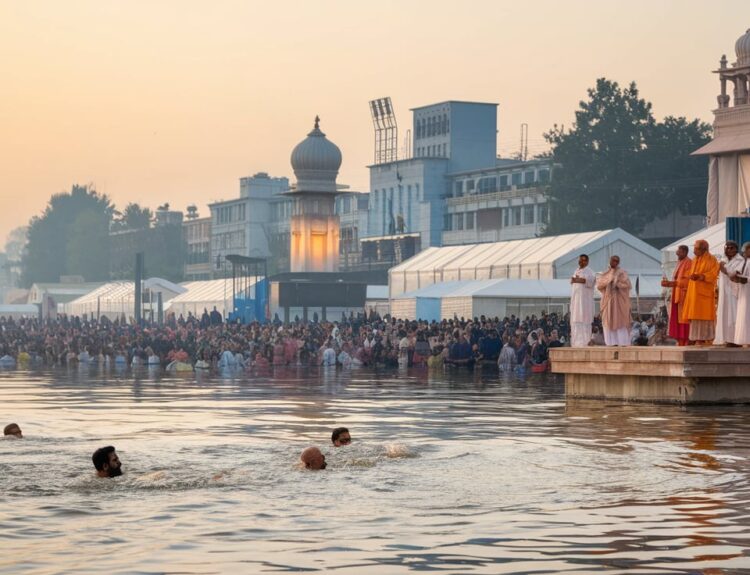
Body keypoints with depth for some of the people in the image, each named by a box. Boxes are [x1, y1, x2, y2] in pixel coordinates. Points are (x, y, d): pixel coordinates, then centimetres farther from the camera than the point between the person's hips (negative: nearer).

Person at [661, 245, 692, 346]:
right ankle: (680, 342, 7)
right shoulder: (679, 263, 18)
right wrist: (668, 283, 6)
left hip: (684, 295, -9)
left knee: (683, 320, -10)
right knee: (677, 319, 6)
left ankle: (685, 342, -10)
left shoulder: (688, 263, -10)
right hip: (677, 296, 9)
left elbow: (686, 280, -18)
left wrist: (671, 283, -19)